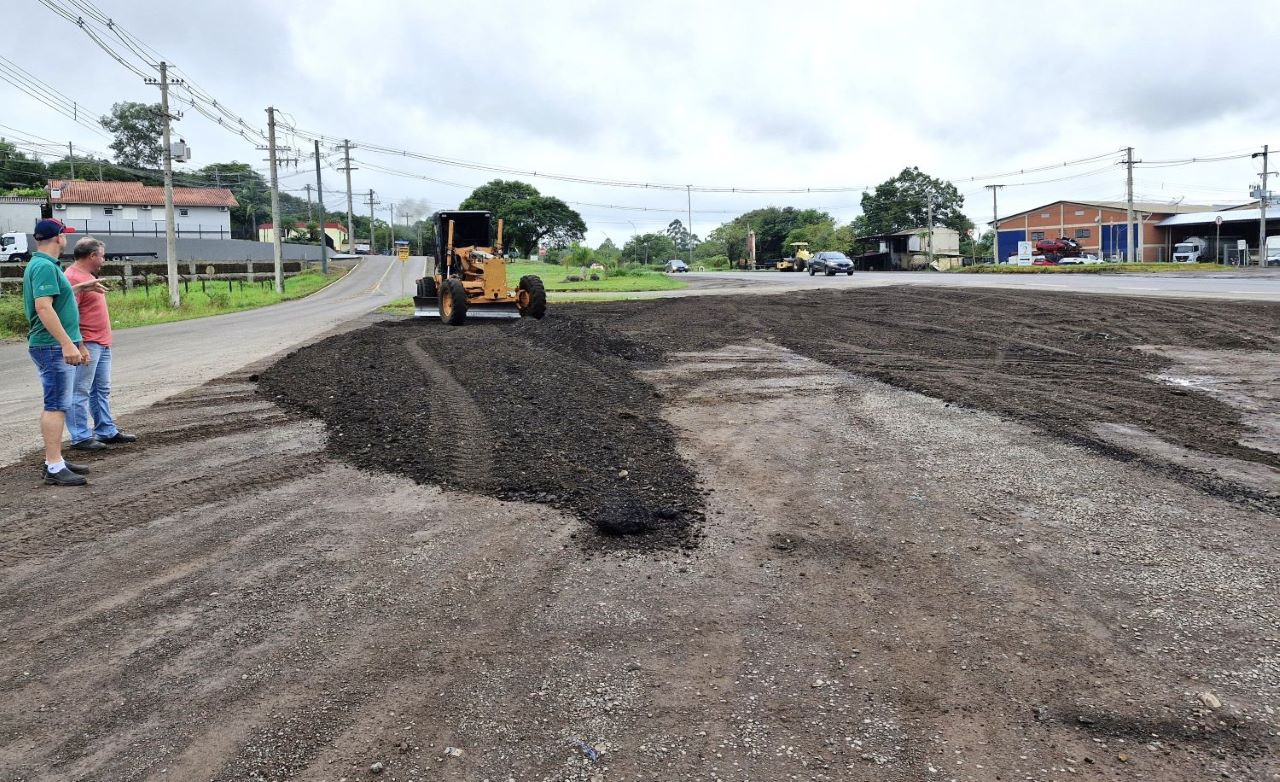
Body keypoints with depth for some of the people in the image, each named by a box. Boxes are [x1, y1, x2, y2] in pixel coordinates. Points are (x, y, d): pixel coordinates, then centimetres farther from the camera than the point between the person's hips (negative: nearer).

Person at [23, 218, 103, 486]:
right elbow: (43, 307, -25)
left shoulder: (42, 264, 15)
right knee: (57, 405, -9)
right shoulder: (45, 267, -17)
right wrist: (67, 343, -29)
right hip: (53, 347, -11)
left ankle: (54, 460, 23)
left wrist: (80, 287, 32)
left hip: (55, 346, 11)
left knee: (55, 404, 16)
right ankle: (54, 468, -7)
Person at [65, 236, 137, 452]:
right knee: (80, 392, -5)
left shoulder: (88, 275, 18)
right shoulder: (73, 277, -14)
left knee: (102, 390, 15)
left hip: (102, 343, 11)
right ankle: (80, 437, -2)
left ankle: (107, 431, 22)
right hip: (87, 345, -11)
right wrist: (79, 345, -24)